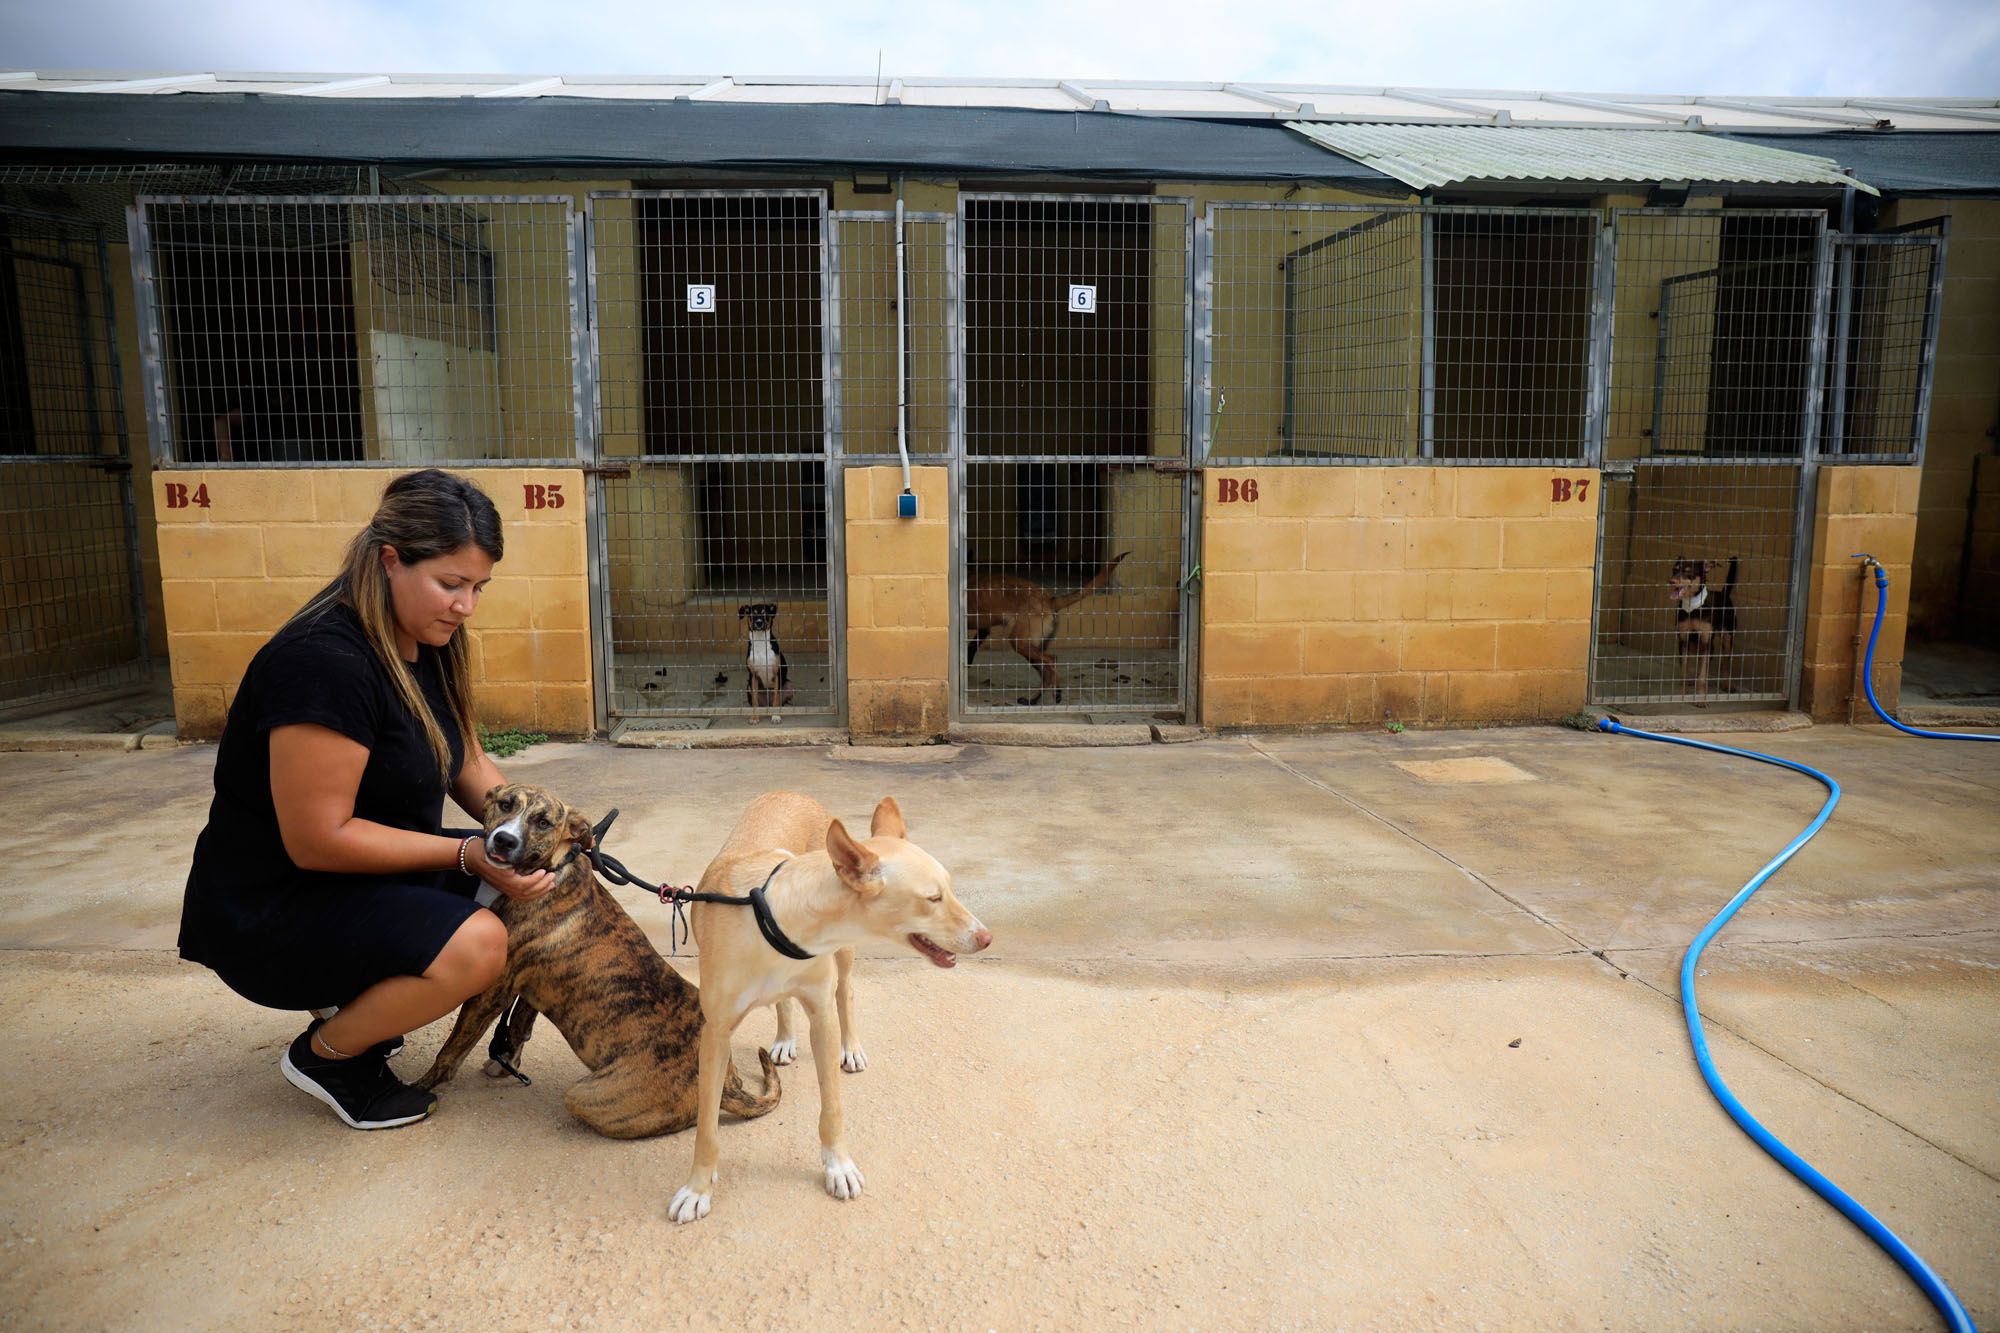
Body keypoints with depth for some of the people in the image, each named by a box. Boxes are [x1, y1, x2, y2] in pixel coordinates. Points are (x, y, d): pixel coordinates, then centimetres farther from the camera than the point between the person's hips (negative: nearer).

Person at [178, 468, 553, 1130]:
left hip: (373, 879, 9)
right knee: (473, 943, -29)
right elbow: (317, 839, -26)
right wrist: (465, 854, -24)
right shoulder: (324, 662, -27)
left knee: (522, 889, -2)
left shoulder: (427, 645, 1)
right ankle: (324, 1053, -1)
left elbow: (468, 764, 9)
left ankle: (355, 999, 13)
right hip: (269, 911, -9)